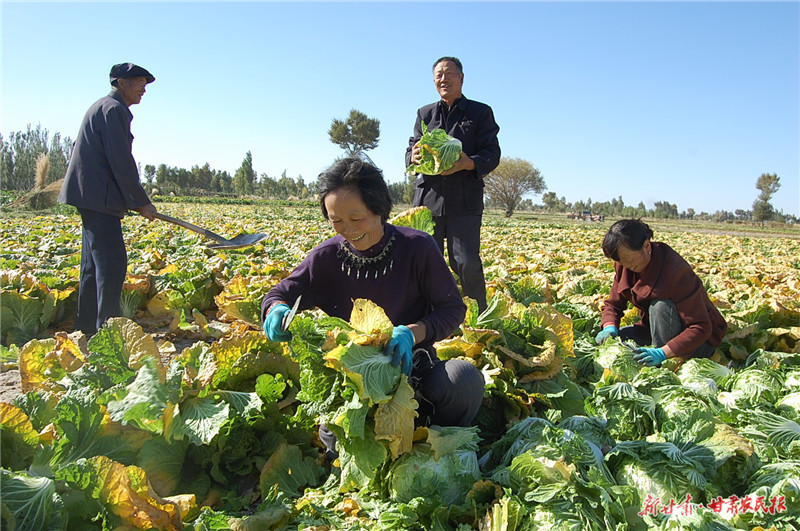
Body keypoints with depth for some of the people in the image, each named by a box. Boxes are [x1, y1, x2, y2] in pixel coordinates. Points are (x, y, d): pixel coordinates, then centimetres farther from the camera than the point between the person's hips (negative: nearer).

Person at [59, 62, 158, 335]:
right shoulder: (114, 108, -10)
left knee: (94, 264, 13)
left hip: (90, 197, 11)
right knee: (112, 262, -11)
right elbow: (121, 160, -17)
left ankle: (86, 327, 20)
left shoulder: (101, 107, 22)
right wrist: (141, 201, -13)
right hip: (99, 199, -11)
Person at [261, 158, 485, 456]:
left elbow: (453, 308, -6)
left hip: (410, 364, 0)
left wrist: (412, 332, -26)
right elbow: (279, 295, 6)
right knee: (336, 441, -29)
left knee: (464, 376, -30)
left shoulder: (417, 247, -10)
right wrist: (277, 311, -20)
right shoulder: (327, 257, -4)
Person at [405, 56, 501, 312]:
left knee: (467, 264, -11)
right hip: (428, 198, 3)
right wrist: (414, 156, -12)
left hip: (465, 201, -3)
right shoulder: (424, 114, 20)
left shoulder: (480, 112, 10)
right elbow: (410, 150, 15)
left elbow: (492, 154, 2)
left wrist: (469, 163, -20)